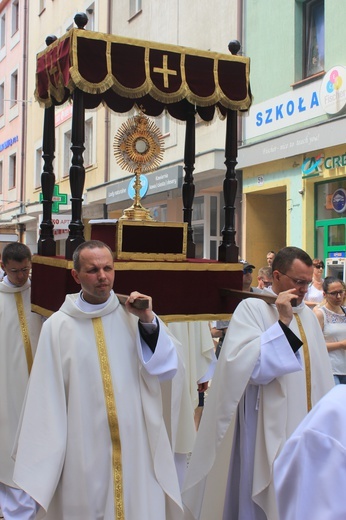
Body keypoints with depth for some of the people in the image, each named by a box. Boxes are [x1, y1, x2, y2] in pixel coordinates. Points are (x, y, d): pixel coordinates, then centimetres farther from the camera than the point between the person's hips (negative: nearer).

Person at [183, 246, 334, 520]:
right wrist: (282, 322, -23)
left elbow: (319, 373, 15)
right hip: (269, 433, -7)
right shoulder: (252, 308, -11)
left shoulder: (307, 314, 10)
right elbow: (247, 365, -24)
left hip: (308, 429, 7)